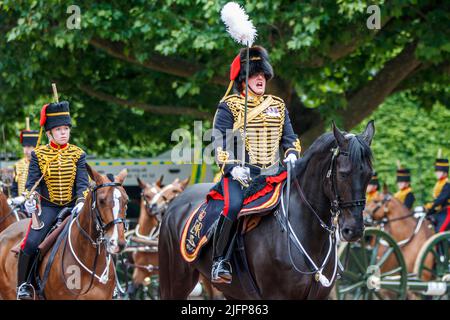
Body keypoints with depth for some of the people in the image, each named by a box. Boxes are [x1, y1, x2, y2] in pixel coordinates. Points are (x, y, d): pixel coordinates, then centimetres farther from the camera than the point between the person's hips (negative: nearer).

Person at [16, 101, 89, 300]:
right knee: (31, 243, -19)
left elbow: (82, 181, -3)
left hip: (72, 207, 2)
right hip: (47, 207, -2)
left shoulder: (78, 154, 4)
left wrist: (81, 201, -21)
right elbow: (33, 181, -3)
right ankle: (23, 284, -5)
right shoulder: (39, 155, 1)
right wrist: (30, 200, -23)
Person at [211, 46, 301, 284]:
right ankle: (219, 261, -20)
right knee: (234, 206, -31)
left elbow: (289, 137, 20)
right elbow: (220, 142, -3)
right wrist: (232, 167, -19)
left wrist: (291, 155, -3)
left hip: (272, 174, 5)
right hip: (239, 173, -5)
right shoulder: (229, 107, 4)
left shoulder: (278, 106, 19)